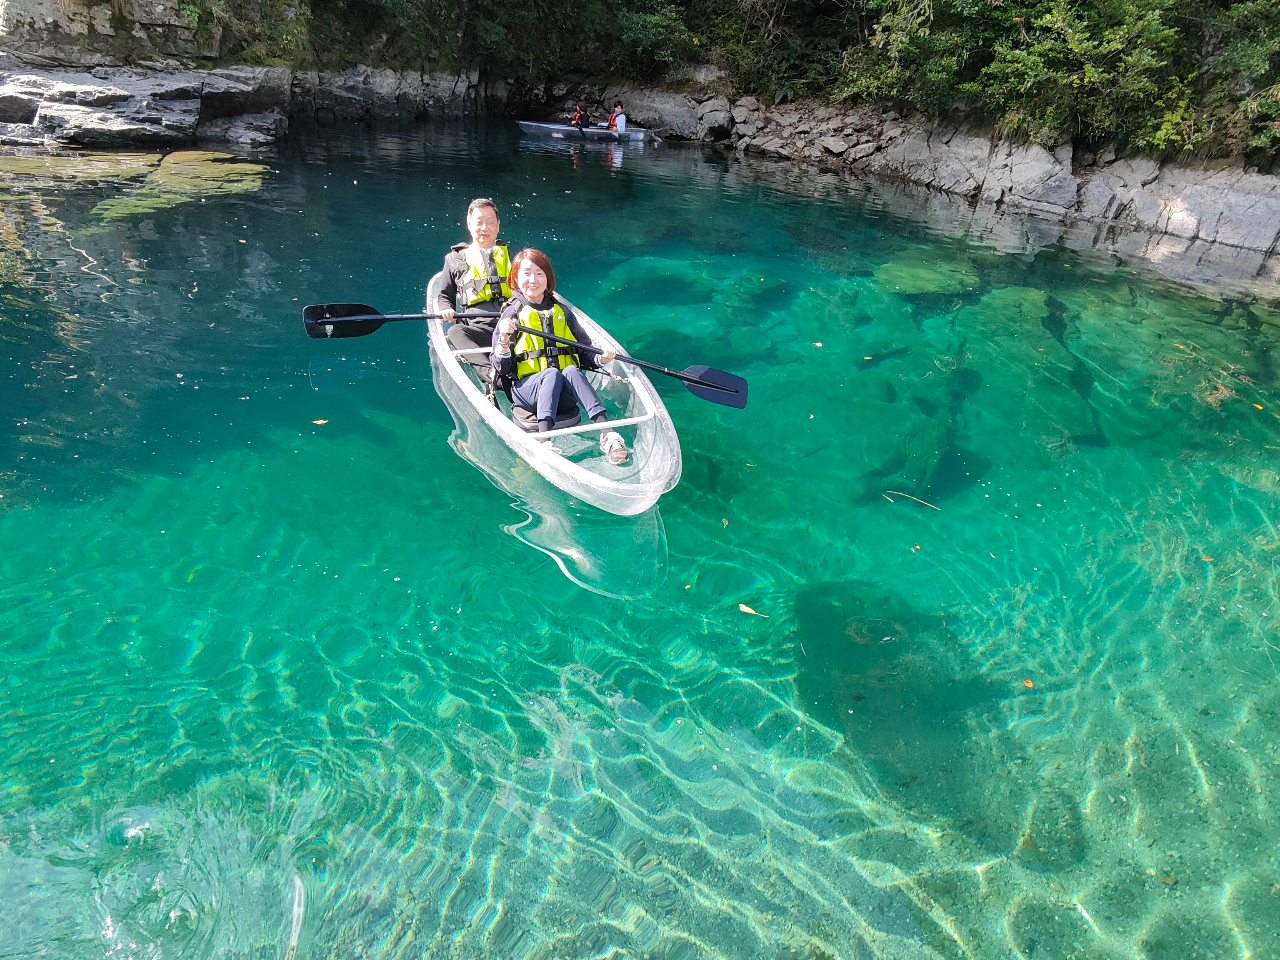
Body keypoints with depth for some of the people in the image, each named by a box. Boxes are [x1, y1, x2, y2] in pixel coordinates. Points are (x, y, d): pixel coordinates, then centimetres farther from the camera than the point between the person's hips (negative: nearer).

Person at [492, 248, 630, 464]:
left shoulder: (562, 311, 18)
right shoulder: (512, 313, 8)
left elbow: (584, 353, 19)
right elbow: (501, 369, 0)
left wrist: (600, 358, -2)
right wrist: (504, 339, -17)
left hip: (563, 392, 2)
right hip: (526, 387, -2)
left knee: (571, 370, -32)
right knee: (552, 373, -34)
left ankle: (606, 433, -47)